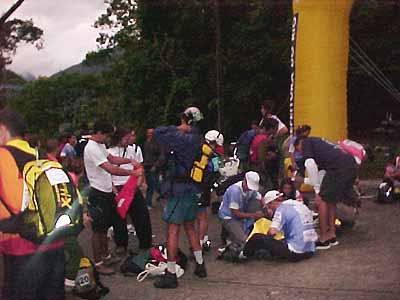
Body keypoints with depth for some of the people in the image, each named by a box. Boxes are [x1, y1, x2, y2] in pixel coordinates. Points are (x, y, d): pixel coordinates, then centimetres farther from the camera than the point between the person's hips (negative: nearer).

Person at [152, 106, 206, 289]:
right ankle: (200, 266, 27)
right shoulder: (196, 139, 8)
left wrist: (177, 128, -5)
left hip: (177, 188, -8)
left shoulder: (178, 137, -17)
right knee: (190, 227, 19)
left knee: (172, 230, -5)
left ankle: (171, 274, -2)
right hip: (192, 187, 8)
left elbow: (156, 133, -14)